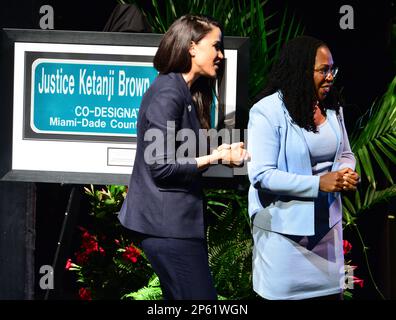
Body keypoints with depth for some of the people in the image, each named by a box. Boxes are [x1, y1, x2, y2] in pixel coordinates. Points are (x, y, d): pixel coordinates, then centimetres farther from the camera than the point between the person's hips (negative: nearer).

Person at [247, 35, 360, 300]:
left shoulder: (332, 108, 6)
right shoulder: (267, 112, -16)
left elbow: (346, 154, 18)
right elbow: (261, 175, -20)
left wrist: (346, 173, -7)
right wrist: (318, 183, -23)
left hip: (327, 225, 6)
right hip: (284, 227, -6)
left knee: (331, 292, 8)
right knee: (284, 294, 3)